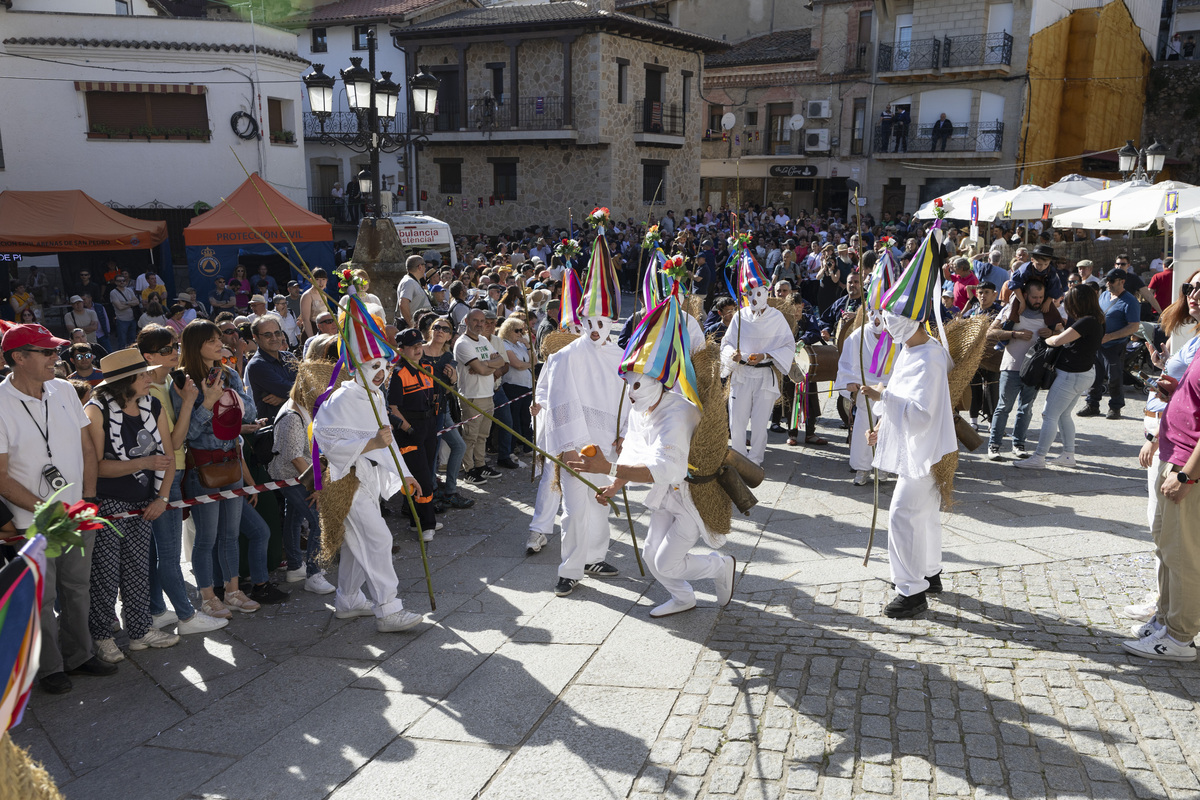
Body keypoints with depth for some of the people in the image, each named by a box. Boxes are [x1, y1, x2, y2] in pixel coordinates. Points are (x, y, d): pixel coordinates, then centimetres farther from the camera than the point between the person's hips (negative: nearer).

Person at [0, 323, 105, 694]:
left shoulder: (64, 390, 1)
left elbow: (87, 448, 7)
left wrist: (89, 498, -2)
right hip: (35, 523, -5)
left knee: (77, 589, 18)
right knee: (41, 598, 11)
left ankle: (79, 654, 35)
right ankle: (48, 667, 29)